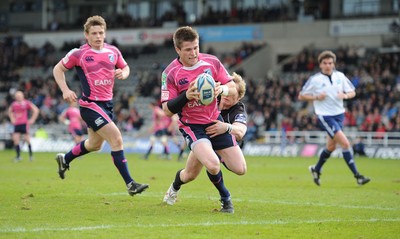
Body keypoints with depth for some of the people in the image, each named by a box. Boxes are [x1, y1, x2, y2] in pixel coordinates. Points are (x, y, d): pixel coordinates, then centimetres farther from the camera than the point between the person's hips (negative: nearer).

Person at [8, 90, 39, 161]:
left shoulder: (26, 103, -6)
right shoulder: (14, 104, 8)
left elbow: (36, 110, -3)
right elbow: (10, 111, 29)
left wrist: (32, 119, -4)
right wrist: (12, 119, 16)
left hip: (24, 123, -4)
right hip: (17, 124, 4)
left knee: (27, 139, -5)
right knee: (15, 138, -5)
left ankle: (31, 155, 9)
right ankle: (18, 156, 3)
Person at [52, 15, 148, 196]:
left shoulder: (113, 51, 4)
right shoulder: (78, 54, -8)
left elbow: (125, 67, 19)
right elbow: (58, 69, 4)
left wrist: (123, 73, -5)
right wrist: (65, 90, -9)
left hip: (107, 104, 7)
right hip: (90, 104, -7)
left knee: (94, 144, 23)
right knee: (116, 138, -18)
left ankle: (64, 159, 49)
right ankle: (130, 184, -16)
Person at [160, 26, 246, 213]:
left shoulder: (212, 62, -6)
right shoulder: (170, 73, -14)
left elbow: (232, 87, 1)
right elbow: (167, 110, -12)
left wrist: (221, 89, -22)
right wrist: (186, 96, -30)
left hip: (215, 121, 5)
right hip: (191, 126, -5)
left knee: (241, 169, 2)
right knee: (213, 165, -32)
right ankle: (225, 198, 4)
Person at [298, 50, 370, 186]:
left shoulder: (340, 76, 3)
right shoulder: (315, 79, -8)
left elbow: (352, 92, 9)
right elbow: (301, 96, -2)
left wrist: (345, 95, -13)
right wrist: (316, 97, -17)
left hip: (339, 114, 6)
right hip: (325, 116, -6)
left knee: (331, 147, 18)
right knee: (345, 143, -16)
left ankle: (316, 169, 42)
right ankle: (357, 176, -13)